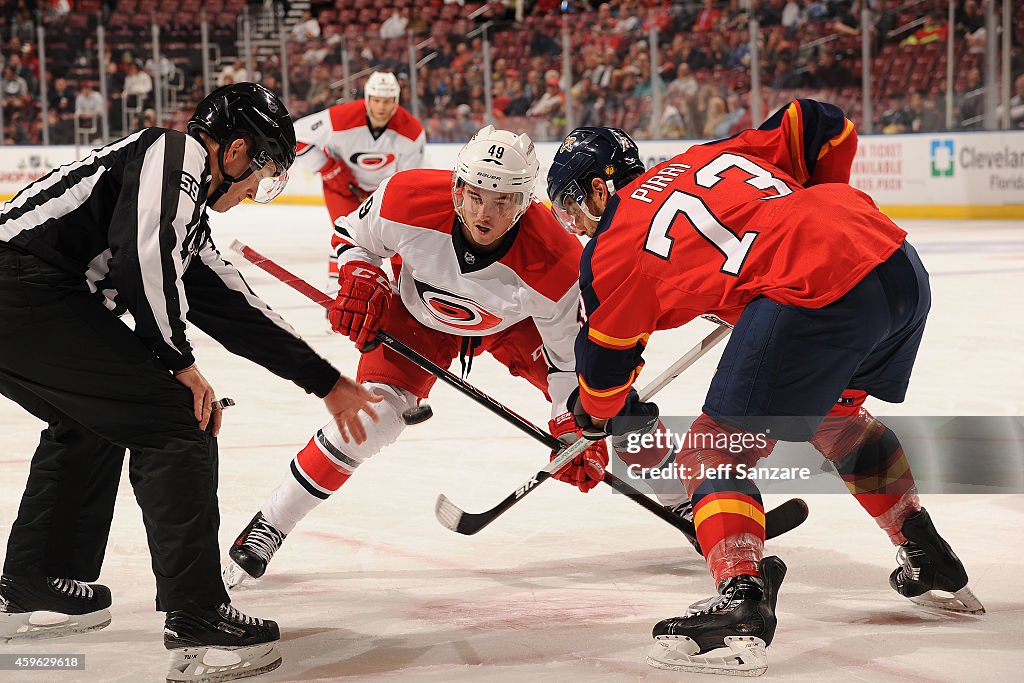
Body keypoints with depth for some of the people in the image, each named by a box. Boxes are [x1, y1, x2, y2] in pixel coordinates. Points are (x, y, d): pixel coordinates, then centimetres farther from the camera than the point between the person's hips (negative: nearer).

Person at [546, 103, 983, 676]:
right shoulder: (709, 155, 26)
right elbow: (825, 126, 24)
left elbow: (606, 358, 19)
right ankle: (932, 565, 41)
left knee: (715, 451, 3)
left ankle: (741, 605, -15)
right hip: (902, 265, 8)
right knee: (836, 415, 33)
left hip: (816, 296, -8)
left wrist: (608, 415, 40)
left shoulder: (613, 247, 10)